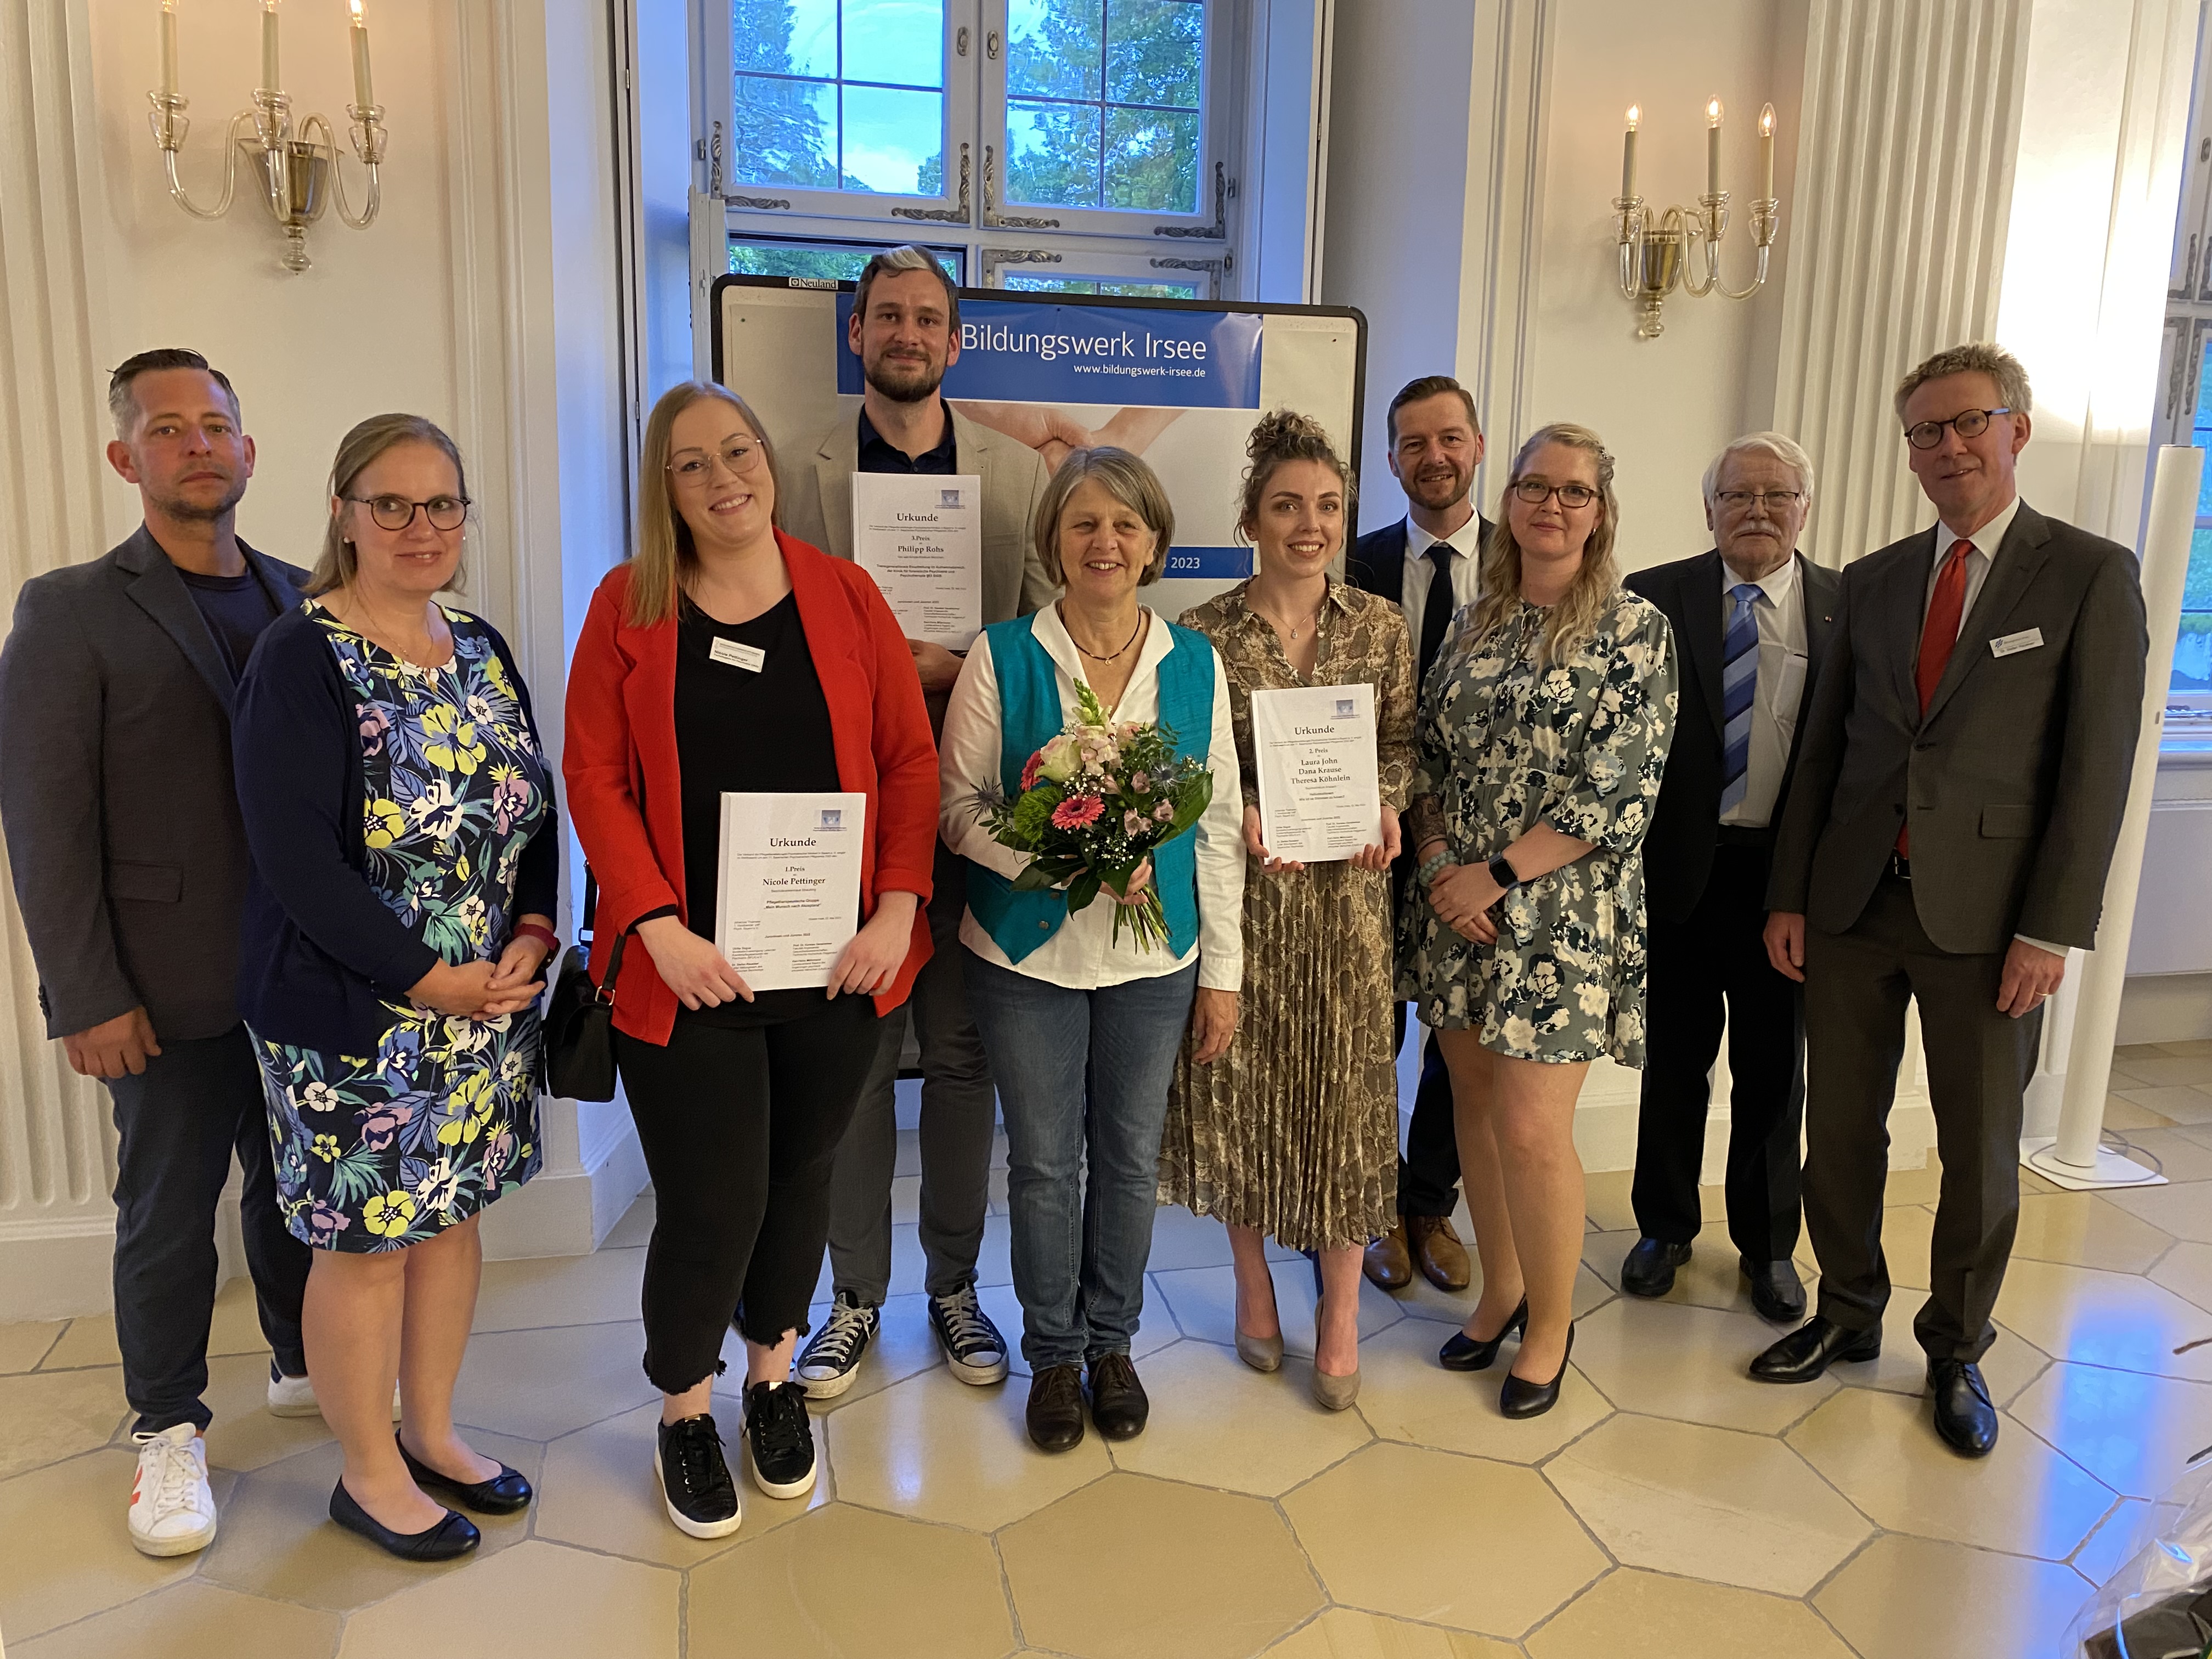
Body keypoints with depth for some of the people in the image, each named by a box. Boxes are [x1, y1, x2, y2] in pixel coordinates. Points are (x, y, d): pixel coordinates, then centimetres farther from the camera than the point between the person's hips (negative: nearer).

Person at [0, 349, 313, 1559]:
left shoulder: (302, 602, 7)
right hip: (176, 988, -3)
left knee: (298, 1187, 17)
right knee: (168, 1213, 11)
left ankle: (305, 1365, 38)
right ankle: (170, 1431, 29)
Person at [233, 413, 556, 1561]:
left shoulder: (483, 651, 8)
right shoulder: (303, 658, -12)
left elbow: (532, 814, 10)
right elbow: (293, 857, -18)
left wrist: (533, 934, -7)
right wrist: (429, 979, -19)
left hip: (490, 998, 6)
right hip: (351, 1015, -6)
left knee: (453, 1211, 16)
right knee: (366, 1238, 7)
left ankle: (431, 1434, 35)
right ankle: (368, 1472, 27)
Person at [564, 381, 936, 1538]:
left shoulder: (845, 596, 3)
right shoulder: (627, 606, 0)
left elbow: (908, 759, 2)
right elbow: (595, 778, -4)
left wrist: (897, 909, -7)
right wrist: (659, 928, -14)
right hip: (689, 968, -2)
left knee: (799, 1176, 16)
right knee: (712, 1204, 3)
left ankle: (774, 1374, 42)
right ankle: (685, 1413, 31)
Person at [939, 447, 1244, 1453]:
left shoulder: (1195, 664, 0)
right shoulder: (1002, 656, -6)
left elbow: (1220, 824, 3)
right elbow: (958, 805, -6)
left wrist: (1222, 972, 2)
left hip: (1155, 955, 2)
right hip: (1027, 953, -1)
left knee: (1131, 1156, 14)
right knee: (1044, 1161, 10)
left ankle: (1111, 1342, 36)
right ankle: (1053, 1353, 32)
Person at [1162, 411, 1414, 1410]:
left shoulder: (1380, 625, 3)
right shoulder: (1204, 635, -4)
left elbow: (1403, 740, 9)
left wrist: (1386, 802, -11)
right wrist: (1240, 814, -18)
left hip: (1348, 887, 2)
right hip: (1240, 886, -1)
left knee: (1347, 1082, 5)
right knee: (1242, 1080, 9)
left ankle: (1341, 1308, 21)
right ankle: (1254, 1279, 31)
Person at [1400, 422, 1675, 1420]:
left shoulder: (1635, 629, -6)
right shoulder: (1475, 624, 10)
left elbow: (1621, 791, -13)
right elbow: (1426, 755, 11)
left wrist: (1497, 874, -15)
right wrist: (1439, 858, -6)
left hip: (1561, 910, -5)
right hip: (1457, 898, 5)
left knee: (1531, 1131, -5)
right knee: (1474, 1101, 12)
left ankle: (1550, 1323, 19)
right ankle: (1501, 1291, 32)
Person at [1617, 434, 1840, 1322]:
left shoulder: (1849, 607, -1)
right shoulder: (1654, 599, -3)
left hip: (1787, 871, 1)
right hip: (1679, 866, 0)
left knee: (1773, 1067, 13)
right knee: (1675, 1058, 14)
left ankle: (1767, 1242, 33)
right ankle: (1665, 1226, 33)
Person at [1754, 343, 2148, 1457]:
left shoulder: (2091, 575, -2)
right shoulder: (1872, 581, 9)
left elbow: (2096, 766, -7)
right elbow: (1823, 745, 10)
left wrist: (2052, 930, -12)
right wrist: (1789, 895, 5)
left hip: (1985, 912, -3)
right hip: (1852, 902, 4)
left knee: (1980, 1151, 9)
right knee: (1840, 1129, 12)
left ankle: (1956, 1351, 28)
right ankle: (1848, 1313, 32)